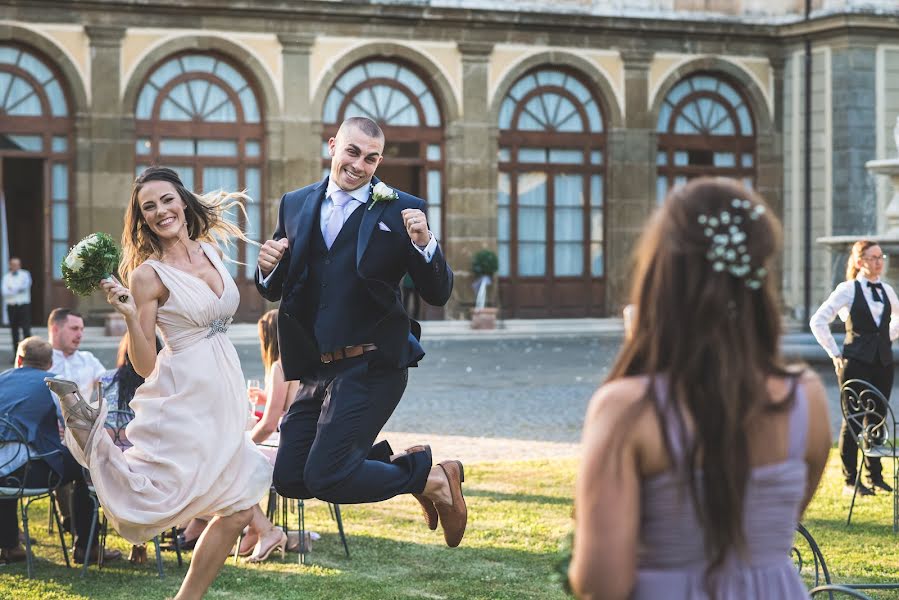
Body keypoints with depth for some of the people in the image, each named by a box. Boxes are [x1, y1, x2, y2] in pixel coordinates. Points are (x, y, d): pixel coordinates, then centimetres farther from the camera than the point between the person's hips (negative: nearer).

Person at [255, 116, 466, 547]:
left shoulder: (400, 210, -3)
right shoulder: (295, 205, 10)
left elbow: (438, 294, -6)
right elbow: (273, 291, 13)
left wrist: (424, 244, -24)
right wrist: (268, 268, -10)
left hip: (372, 366, -6)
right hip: (318, 370, 6)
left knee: (325, 477, -14)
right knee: (289, 477, 4)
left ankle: (434, 478, 7)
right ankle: (399, 463, 21)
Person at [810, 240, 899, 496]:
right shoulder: (847, 289, -6)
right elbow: (818, 321, -9)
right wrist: (835, 354, -8)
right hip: (856, 362, -5)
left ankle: (875, 475, 19)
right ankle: (850, 480, 4)